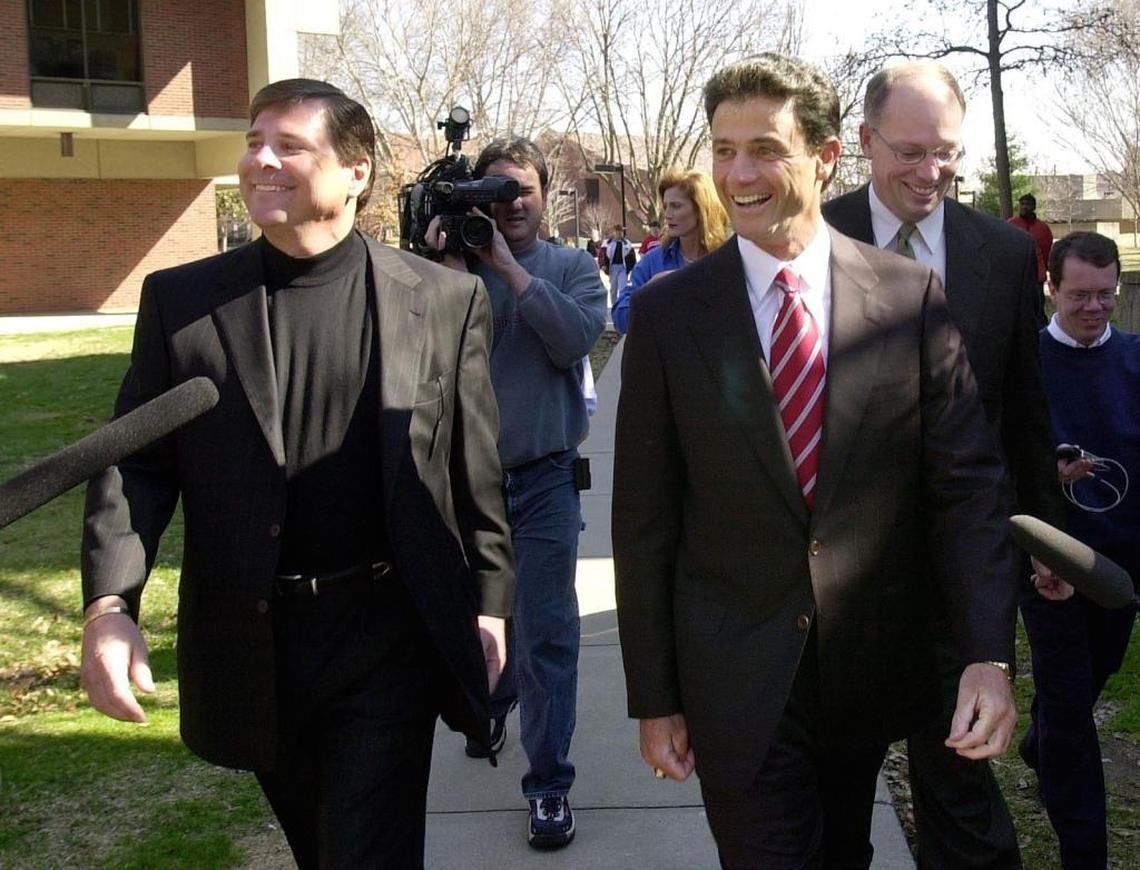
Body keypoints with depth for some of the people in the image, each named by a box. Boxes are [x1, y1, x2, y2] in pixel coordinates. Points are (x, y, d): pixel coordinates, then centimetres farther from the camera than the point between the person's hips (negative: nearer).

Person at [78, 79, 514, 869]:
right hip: (250, 641, 3)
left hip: (388, 635, -2)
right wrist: (109, 605, -13)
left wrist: (488, 604, 2)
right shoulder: (180, 299, 0)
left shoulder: (447, 299, -3)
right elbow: (136, 463, -1)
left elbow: (476, 469, 1)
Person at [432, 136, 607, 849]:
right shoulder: (456, 267, 2)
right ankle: (494, 700, 48)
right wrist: (455, 268, -20)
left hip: (543, 478, -2)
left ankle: (549, 783, 5)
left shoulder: (573, 269, 2)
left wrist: (509, 266, -16)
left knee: (546, 631, -3)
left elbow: (576, 340, -16)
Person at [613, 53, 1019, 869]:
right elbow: (644, 518, -3)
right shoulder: (667, 312, -6)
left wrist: (989, 656, -16)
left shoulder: (913, 297, -4)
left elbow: (966, 483, -5)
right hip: (736, 678, -2)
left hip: (873, 669, 2)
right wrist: (652, 697, -3)